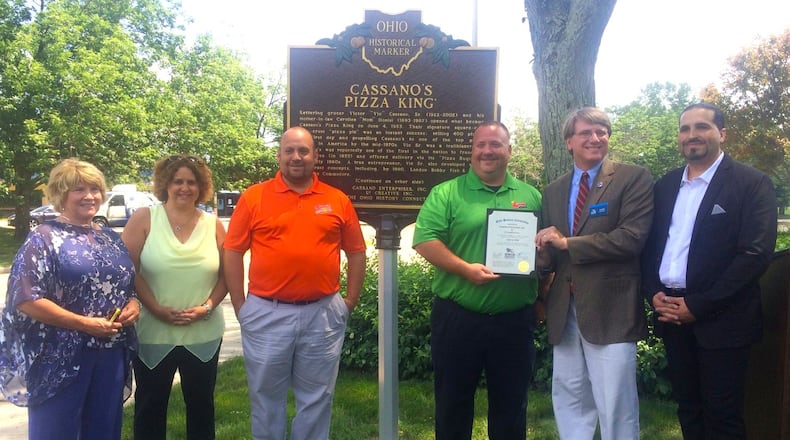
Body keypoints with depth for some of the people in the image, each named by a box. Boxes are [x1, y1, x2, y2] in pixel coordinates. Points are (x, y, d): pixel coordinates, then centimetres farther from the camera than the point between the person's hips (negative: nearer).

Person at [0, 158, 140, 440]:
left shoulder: (112, 239, 12)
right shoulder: (44, 238, -6)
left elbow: (130, 285, 21)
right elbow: (27, 299, -14)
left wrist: (133, 304, -3)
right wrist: (85, 323, -19)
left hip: (111, 355, 6)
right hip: (60, 358, -5)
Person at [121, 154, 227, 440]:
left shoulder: (213, 225, 4)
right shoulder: (144, 218, -3)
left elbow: (226, 273, 5)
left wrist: (208, 306, -10)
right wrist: (157, 309, -15)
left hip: (204, 334, 2)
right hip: (153, 333, -2)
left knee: (201, 402, 14)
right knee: (150, 403, 13)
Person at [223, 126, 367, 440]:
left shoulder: (338, 200, 3)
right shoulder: (253, 197, -1)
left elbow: (356, 252, 10)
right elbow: (233, 252, 1)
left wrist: (351, 301, 6)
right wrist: (240, 305, -1)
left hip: (323, 314, 1)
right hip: (266, 314, -1)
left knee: (316, 399, 13)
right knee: (266, 398, 13)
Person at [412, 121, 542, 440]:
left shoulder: (530, 196, 9)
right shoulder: (446, 193, -1)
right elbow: (424, 241, -11)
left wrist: (543, 301, -1)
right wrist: (465, 268, -21)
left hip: (514, 320, 3)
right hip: (457, 318, -2)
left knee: (511, 405, 15)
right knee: (452, 404, 11)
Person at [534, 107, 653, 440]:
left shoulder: (633, 179, -3)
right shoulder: (553, 191, 15)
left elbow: (632, 237, -16)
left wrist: (567, 243, -13)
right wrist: (542, 252, -6)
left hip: (610, 309, -5)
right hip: (564, 309, 6)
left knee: (615, 405, -1)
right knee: (568, 399, 14)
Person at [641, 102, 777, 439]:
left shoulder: (752, 183, -6)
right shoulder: (665, 186, 12)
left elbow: (756, 254, -14)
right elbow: (649, 245, 13)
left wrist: (699, 305, -16)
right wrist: (653, 293, -4)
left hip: (720, 318, -5)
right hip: (672, 314, 5)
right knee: (688, 409, 14)